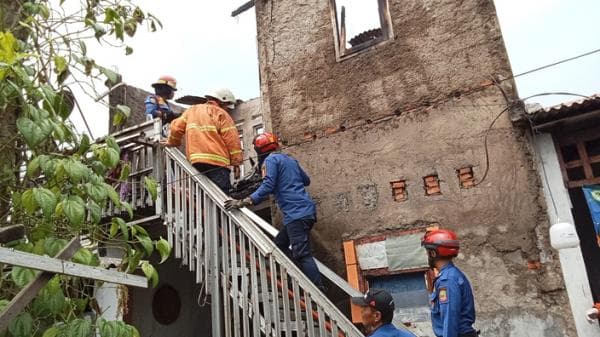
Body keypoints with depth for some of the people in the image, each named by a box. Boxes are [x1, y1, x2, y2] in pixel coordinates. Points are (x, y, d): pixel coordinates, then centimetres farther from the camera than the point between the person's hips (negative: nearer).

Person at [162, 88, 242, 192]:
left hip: (196, 161, 6)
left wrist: (172, 142, 37)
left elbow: (176, 127, 18)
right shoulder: (220, 113, 3)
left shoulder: (191, 110, 21)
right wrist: (236, 162, -1)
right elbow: (232, 139, -5)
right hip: (216, 162, -6)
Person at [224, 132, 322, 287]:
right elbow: (306, 180, 29)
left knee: (302, 254, -10)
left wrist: (243, 202, -21)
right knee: (279, 245, 16)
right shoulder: (290, 159, 21)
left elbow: (267, 186, -17)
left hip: (296, 214, -9)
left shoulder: (270, 160, -3)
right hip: (306, 211, 9)